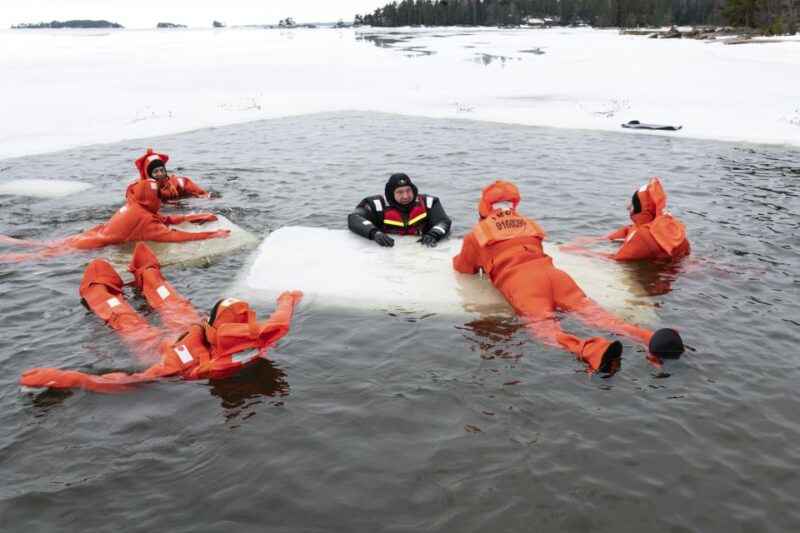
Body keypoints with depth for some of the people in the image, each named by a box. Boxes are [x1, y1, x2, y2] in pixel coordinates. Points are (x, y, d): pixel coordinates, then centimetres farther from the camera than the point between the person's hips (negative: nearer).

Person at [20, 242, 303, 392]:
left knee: (128, 321, 20)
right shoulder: (258, 343, -39)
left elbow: (132, 381, -46)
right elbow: (280, 323, -15)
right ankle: (148, 274, 60)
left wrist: (66, 378, -47)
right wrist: (287, 300, 6)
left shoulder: (194, 361, -51)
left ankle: (98, 288, 53)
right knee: (176, 307, 27)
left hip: (165, 346, -4)